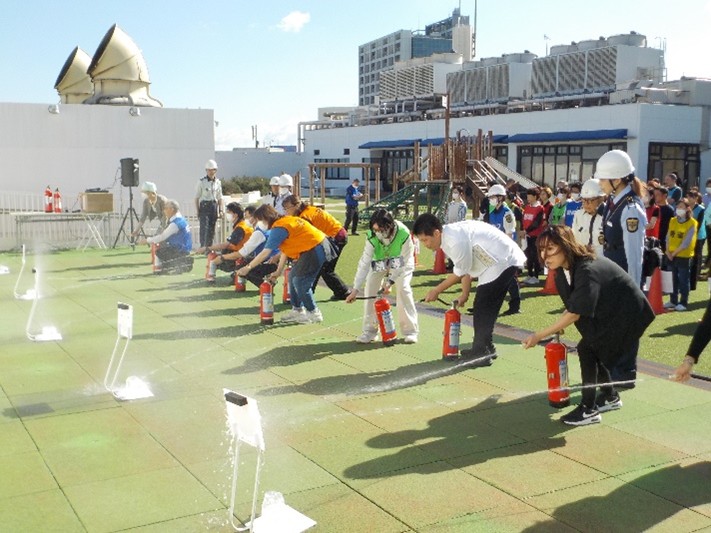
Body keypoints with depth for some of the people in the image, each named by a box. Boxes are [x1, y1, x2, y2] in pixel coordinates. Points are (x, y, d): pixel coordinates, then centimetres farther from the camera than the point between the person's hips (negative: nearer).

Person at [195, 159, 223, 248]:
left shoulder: (218, 182, 9)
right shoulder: (201, 182, -4)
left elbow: (220, 198, 16)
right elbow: (197, 197, -2)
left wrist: (220, 210, 8)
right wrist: (197, 211, -7)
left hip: (214, 207, 4)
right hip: (204, 206, -4)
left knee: (212, 229, 6)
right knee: (204, 228, -13)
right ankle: (203, 247, -14)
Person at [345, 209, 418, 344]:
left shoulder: (404, 234, -38)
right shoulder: (372, 236, -31)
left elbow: (407, 262, -28)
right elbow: (364, 262, -30)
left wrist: (391, 280, -36)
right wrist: (356, 289, -35)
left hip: (401, 264, -2)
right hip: (379, 262, 2)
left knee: (403, 288, -19)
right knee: (370, 289, -10)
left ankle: (410, 331, -5)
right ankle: (369, 331, 3)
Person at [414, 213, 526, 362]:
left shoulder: (456, 240, -26)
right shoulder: (449, 236, 5)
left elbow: (461, 272, -15)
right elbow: (466, 269, 11)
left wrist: (436, 291, -6)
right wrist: (465, 294, 9)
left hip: (503, 262, -10)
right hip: (506, 260, 10)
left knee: (482, 308, -7)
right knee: (486, 307, 16)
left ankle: (481, 353, 0)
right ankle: (486, 348, 28)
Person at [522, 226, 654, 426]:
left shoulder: (587, 270, -32)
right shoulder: (566, 268, -4)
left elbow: (574, 313, -32)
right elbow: (572, 306, 5)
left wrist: (538, 336, -30)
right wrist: (558, 328, -9)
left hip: (627, 313, -9)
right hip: (609, 312, 9)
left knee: (587, 349, -13)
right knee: (592, 351, 7)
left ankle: (588, 409, -5)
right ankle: (611, 397, 29)